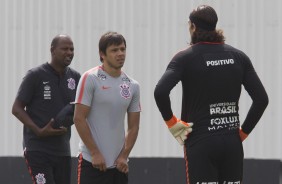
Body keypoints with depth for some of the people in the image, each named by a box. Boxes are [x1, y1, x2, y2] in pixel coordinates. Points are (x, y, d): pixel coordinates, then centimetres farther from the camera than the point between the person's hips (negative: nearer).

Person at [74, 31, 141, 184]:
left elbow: (133, 126, 12)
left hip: (119, 164, 5)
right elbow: (79, 118, -9)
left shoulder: (132, 86, 9)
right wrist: (95, 153, -12)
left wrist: (124, 156, -1)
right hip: (92, 161, -5)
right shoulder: (90, 79, -6)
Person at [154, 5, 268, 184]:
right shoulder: (238, 57, 7)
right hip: (232, 143, 4)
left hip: (200, 143, -4)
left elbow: (160, 91, -21)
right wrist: (244, 131, 9)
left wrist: (171, 122, -7)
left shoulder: (185, 58, -5)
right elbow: (261, 99, 2)